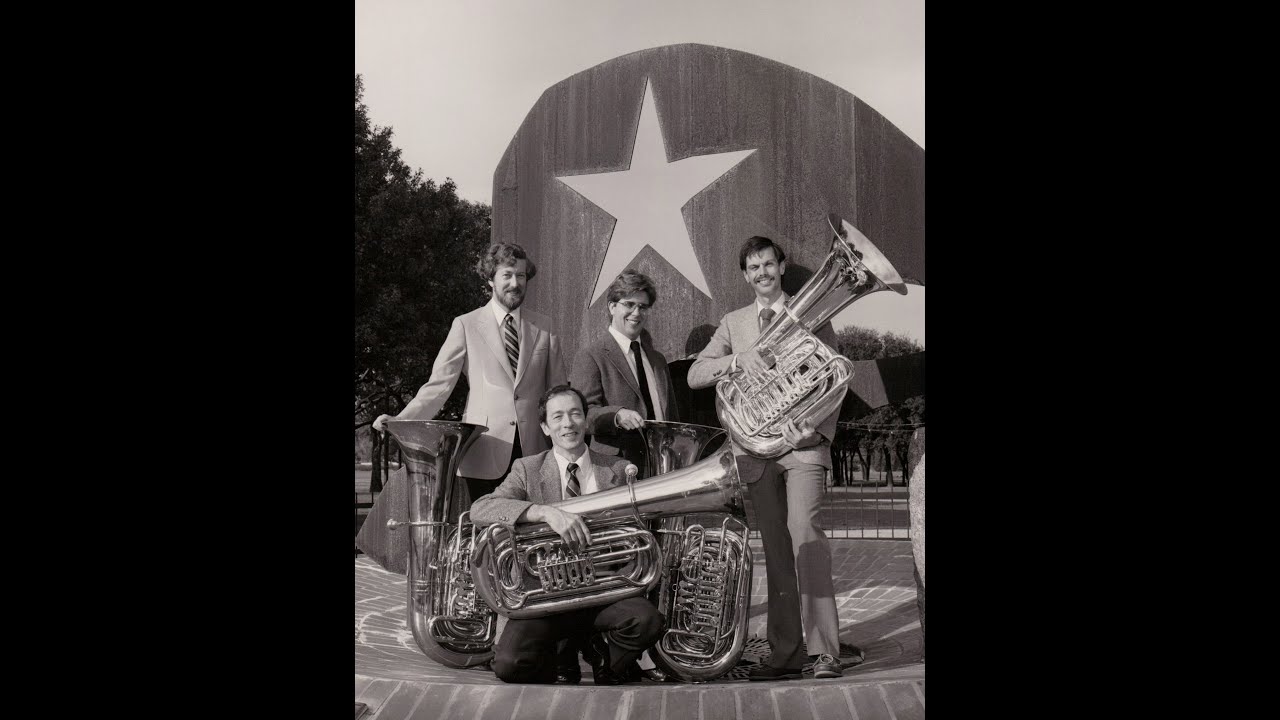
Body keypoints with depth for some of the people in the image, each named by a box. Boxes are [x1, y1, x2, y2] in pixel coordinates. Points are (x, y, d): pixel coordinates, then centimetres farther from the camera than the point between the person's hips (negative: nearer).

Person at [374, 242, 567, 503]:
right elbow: (439, 385, 1)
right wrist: (400, 421, -12)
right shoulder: (466, 325, 5)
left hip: (533, 452, 2)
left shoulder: (543, 328, 12)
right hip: (484, 452, -2)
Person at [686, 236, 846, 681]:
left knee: (804, 532, -19)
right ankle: (785, 654, 8)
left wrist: (818, 430, -14)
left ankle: (825, 651, -19)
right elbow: (694, 375, 6)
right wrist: (738, 360, -13)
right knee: (775, 549, 4)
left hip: (802, 442, -3)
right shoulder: (732, 324, 17)